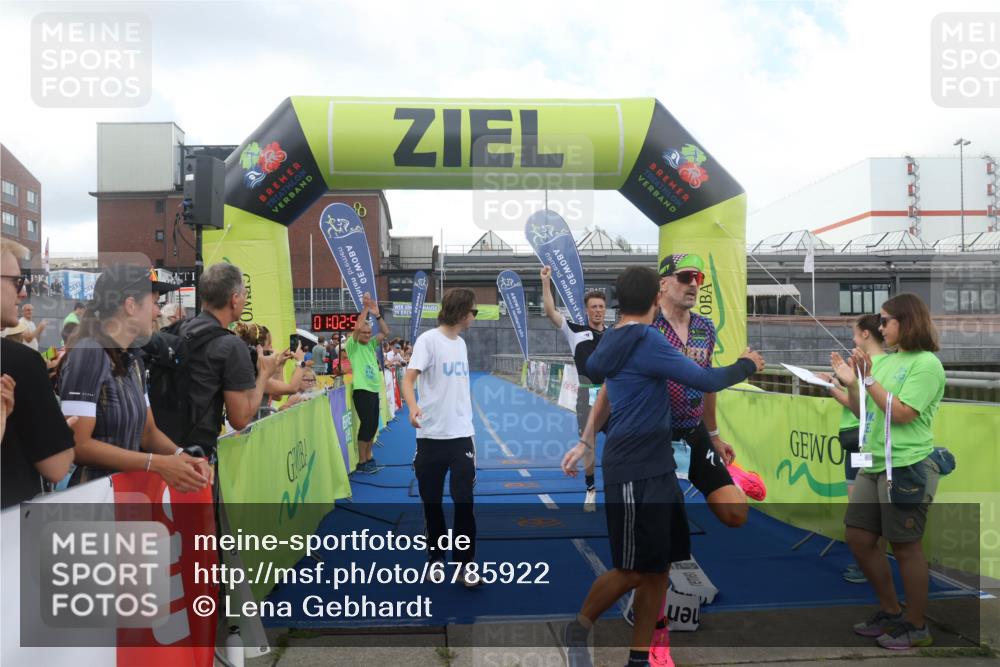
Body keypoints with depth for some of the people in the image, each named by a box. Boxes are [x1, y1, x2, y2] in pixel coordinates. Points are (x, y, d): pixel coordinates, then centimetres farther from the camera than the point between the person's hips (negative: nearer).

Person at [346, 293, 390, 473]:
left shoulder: (371, 344, 12)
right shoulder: (352, 345, -5)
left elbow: (385, 332, 4)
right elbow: (357, 327, -21)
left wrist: (377, 314, -6)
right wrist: (365, 308, -16)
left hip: (374, 389, 7)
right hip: (361, 390, -7)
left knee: (373, 425, 11)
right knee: (367, 424, -6)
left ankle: (368, 457, 24)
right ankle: (361, 462, 4)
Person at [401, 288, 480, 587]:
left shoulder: (461, 343, 12)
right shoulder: (428, 339, -8)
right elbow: (409, 378, -18)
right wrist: (413, 407, -37)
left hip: (462, 434, 4)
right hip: (431, 435, -4)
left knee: (464, 501, 0)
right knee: (431, 502, 8)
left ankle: (465, 562, 11)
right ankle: (436, 558, 25)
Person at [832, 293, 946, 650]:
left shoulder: (927, 363, -11)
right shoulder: (887, 361, 10)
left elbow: (901, 415, -19)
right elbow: (865, 412, 15)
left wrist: (868, 379, -18)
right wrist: (850, 383, 1)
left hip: (907, 468, -8)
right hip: (874, 465, 8)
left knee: (905, 547, 3)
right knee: (859, 538, 11)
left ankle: (916, 626, 20)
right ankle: (890, 612, 28)